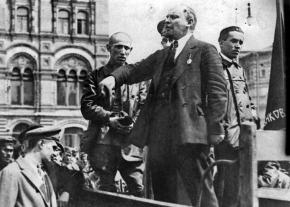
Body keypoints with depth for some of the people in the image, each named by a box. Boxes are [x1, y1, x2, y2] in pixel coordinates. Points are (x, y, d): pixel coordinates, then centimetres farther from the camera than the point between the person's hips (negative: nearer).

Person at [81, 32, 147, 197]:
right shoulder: (96, 76, 11)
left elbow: (144, 106, 7)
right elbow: (87, 106, 2)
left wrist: (134, 124, -12)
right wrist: (109, 118, -12)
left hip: (131, 142, 1)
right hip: (103, 141, -1)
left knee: (140, 189, -6)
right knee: (107, 190, 2)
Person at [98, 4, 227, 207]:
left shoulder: (205, 50, 3)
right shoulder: (161, 55, 23)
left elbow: (218, 89, -4)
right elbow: (134, 70, 18)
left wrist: (215, 127, -12)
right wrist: (113, 77, -4)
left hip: (189, 129, -7)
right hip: (158, 132, 7)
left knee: (200, 190, -7)